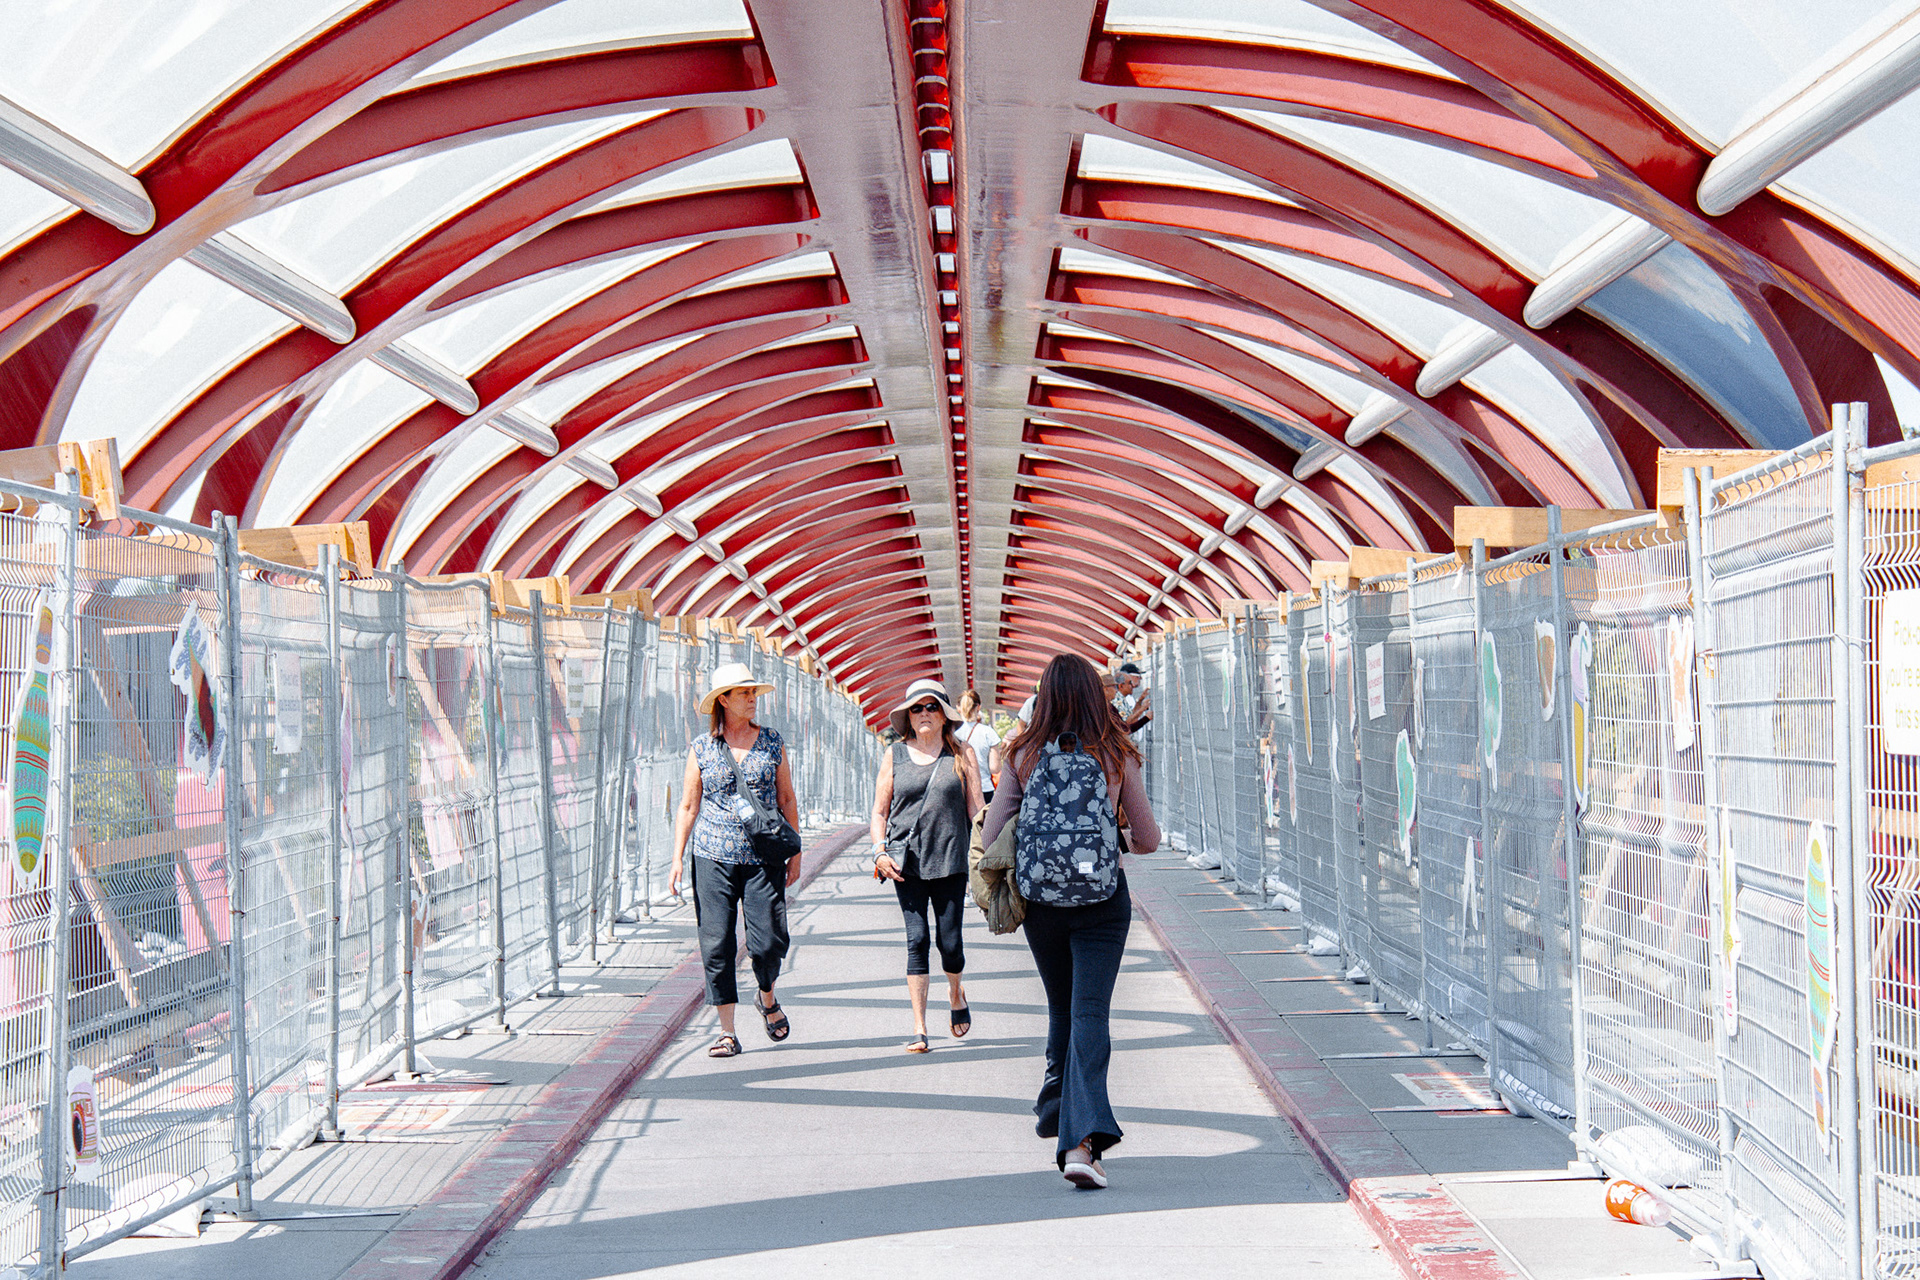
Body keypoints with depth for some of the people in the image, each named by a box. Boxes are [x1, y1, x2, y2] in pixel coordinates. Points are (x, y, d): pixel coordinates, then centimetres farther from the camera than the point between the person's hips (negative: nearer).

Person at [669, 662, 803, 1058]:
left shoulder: (772, 743, 6)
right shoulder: (702, 748, 4)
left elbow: (787, 799, 11)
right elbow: (688, 806, 8)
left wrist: (794, 852, 9)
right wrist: (677, 858, 1)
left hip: (764, 858, 0)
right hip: (713, 859, 0)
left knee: (769, 941, -5)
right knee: (716, 945, -2)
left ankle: (767, 998, 27)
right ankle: (727, 1033, 8)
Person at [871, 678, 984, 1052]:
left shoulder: (961, 755, 6)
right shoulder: (895, 755, 8)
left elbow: (977, 809, 5)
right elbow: (879, 812, 11)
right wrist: (880, 852, -3)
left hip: (950, 860, -1)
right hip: (906, 860, 1)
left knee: (950, 941, 0)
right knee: (917, 940, -3)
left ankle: (956, 995, 33)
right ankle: (919, 1028, 4)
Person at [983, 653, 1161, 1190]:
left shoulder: (1022, 756, -2)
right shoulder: (1118, 756, -4)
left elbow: (991, 840, 0)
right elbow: (1148, 839, 3)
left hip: (1041, 899, 2)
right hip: (1103, 897, -2)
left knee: (1061, 1009, 21)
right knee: (1090, 1013, -5)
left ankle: (1057, 1111, 38)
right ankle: (1082, 1138, -19)